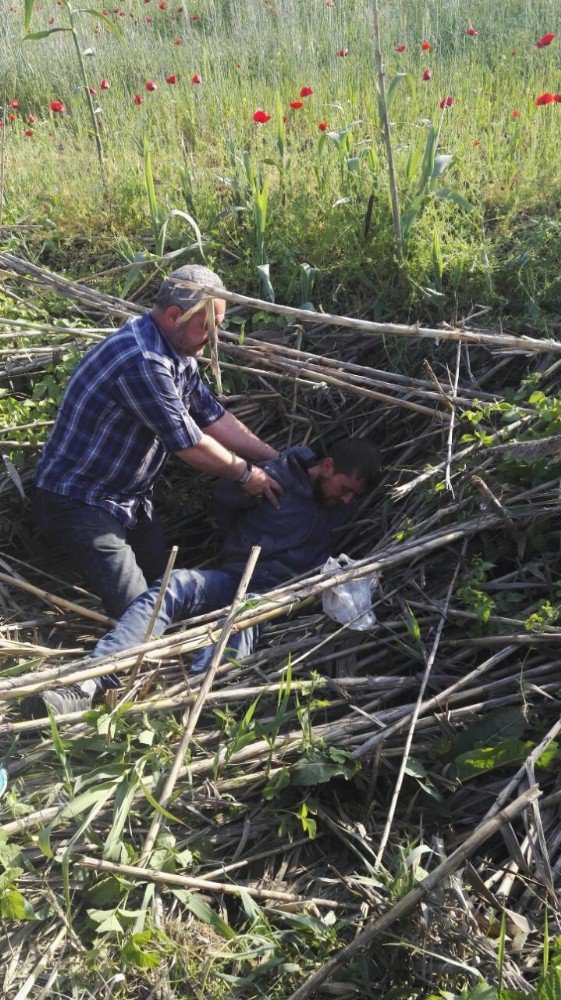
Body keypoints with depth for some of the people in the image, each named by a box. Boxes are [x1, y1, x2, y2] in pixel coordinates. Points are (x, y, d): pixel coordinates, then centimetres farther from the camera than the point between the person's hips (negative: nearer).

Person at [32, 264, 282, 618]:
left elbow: (214, 416, 6)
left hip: (132, 497, 10)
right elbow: (190, 445, -23)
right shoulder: (142, 359, -30)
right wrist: (245, 473, -7)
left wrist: (279, 460, 5)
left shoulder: (179, 355, 2)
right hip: (78, 501, -10)